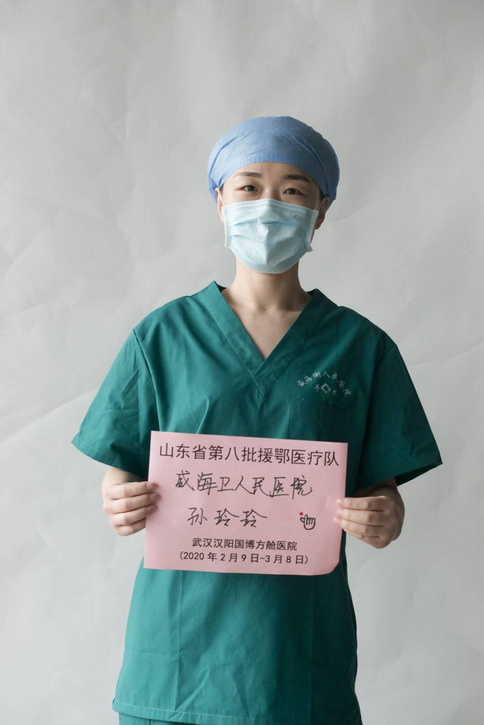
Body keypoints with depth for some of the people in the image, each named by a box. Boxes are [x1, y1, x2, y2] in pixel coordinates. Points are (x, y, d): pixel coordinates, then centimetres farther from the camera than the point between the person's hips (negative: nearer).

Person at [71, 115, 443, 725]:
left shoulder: (361, 347, 3)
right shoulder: (164, 335, 3)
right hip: (180, 631, 0)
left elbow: (383, 487, 4)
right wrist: (120, 504, -17)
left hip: (301, 638, 1)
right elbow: (120, 472, 4)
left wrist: (386, 520, -17)